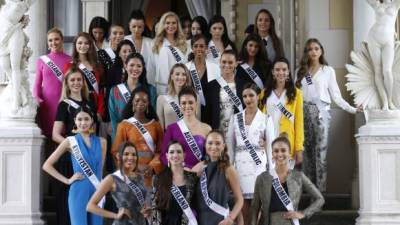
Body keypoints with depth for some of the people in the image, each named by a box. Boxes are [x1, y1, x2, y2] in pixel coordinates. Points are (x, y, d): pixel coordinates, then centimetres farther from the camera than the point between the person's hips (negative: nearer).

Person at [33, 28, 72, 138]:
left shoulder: (70, 60, 5)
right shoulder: (42, 60, 7)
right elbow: (37, 83, 10)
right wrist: (36, 97, -6)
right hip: (46, 103, 1)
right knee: (47, 133, -1)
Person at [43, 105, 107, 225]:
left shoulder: (101, 142, 9)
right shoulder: (70, 141, 1)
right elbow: (47, 165, 2)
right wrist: (67, 180, -3)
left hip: (97, 193, 4)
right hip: (79, 193, -3)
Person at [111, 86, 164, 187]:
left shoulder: (155, 124, 10)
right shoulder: (124, 125, 3)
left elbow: (161, 150, 7)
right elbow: (116, 151, 0)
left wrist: (152, 166, -10)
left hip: (151, 173, 2)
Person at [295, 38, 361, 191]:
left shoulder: (328, 71, 7)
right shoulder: (301, 71, 15)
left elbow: (335, 95, 5)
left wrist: (352, 109, -4)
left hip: (320, 111, -3)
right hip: (304, 111, 3)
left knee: (321, 150, -8)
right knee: (307, 150, 3)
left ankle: (321, 189, -8)